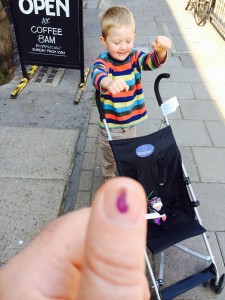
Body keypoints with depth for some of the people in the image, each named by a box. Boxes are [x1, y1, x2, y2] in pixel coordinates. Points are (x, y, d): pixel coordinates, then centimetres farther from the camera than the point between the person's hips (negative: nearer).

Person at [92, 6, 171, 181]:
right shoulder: (103, 62, -22)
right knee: (110, 159, 19)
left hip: (131, 122, 4)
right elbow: (97, 75, -44)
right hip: (110, 126, -3)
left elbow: (152, 62, -26)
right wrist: (108, 82, -69)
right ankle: (110, 180, 47)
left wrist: (161, 51, -51)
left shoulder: (135, 57, -10)